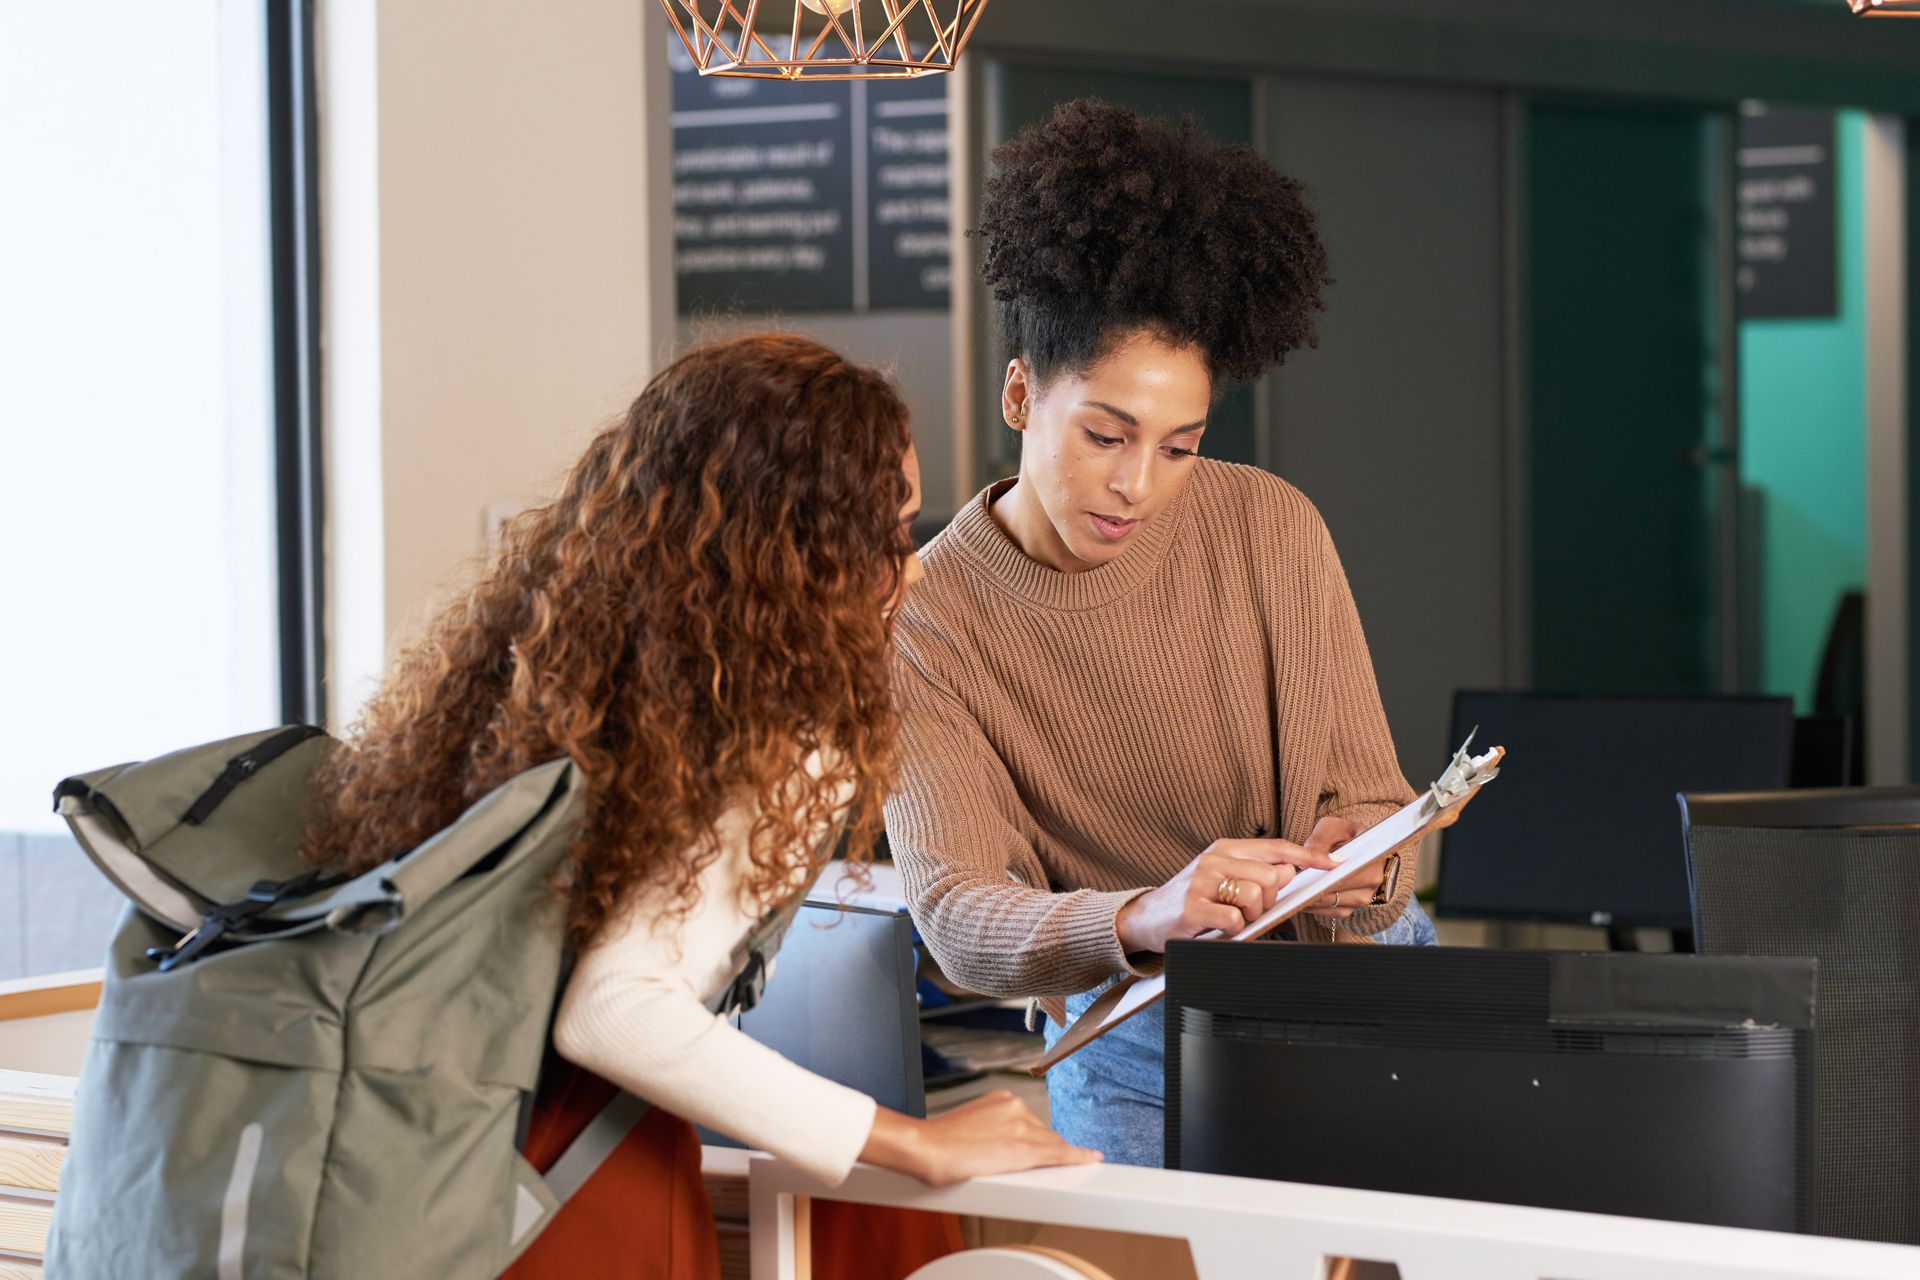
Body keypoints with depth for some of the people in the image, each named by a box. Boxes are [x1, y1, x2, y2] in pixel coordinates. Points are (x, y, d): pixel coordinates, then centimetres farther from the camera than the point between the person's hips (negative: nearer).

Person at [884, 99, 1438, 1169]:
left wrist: (1361, 869, -26)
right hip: (1142, 1047, -2)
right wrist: (1146, 917, -40)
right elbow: (957, 918, -19)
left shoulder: (1269, 530, -3)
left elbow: (1371, 798, 0)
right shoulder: (927, 625, -9)